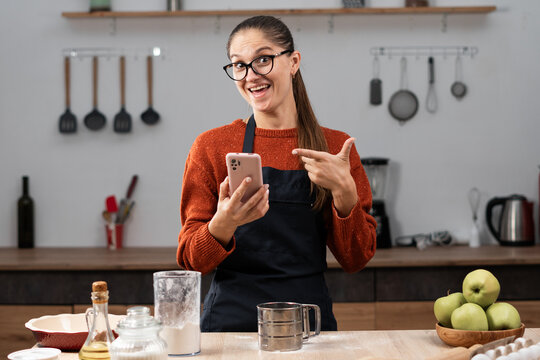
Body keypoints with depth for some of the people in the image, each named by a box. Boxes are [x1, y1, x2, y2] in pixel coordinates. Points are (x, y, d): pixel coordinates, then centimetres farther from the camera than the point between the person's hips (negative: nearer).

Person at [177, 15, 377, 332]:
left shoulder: (336, 148, 4)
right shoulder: (211, 147, 1)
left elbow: (356, 260, 3)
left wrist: (344, 192, -13)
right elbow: (191, 260, -2)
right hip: (231, 319, -1)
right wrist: (223, 225, -22)